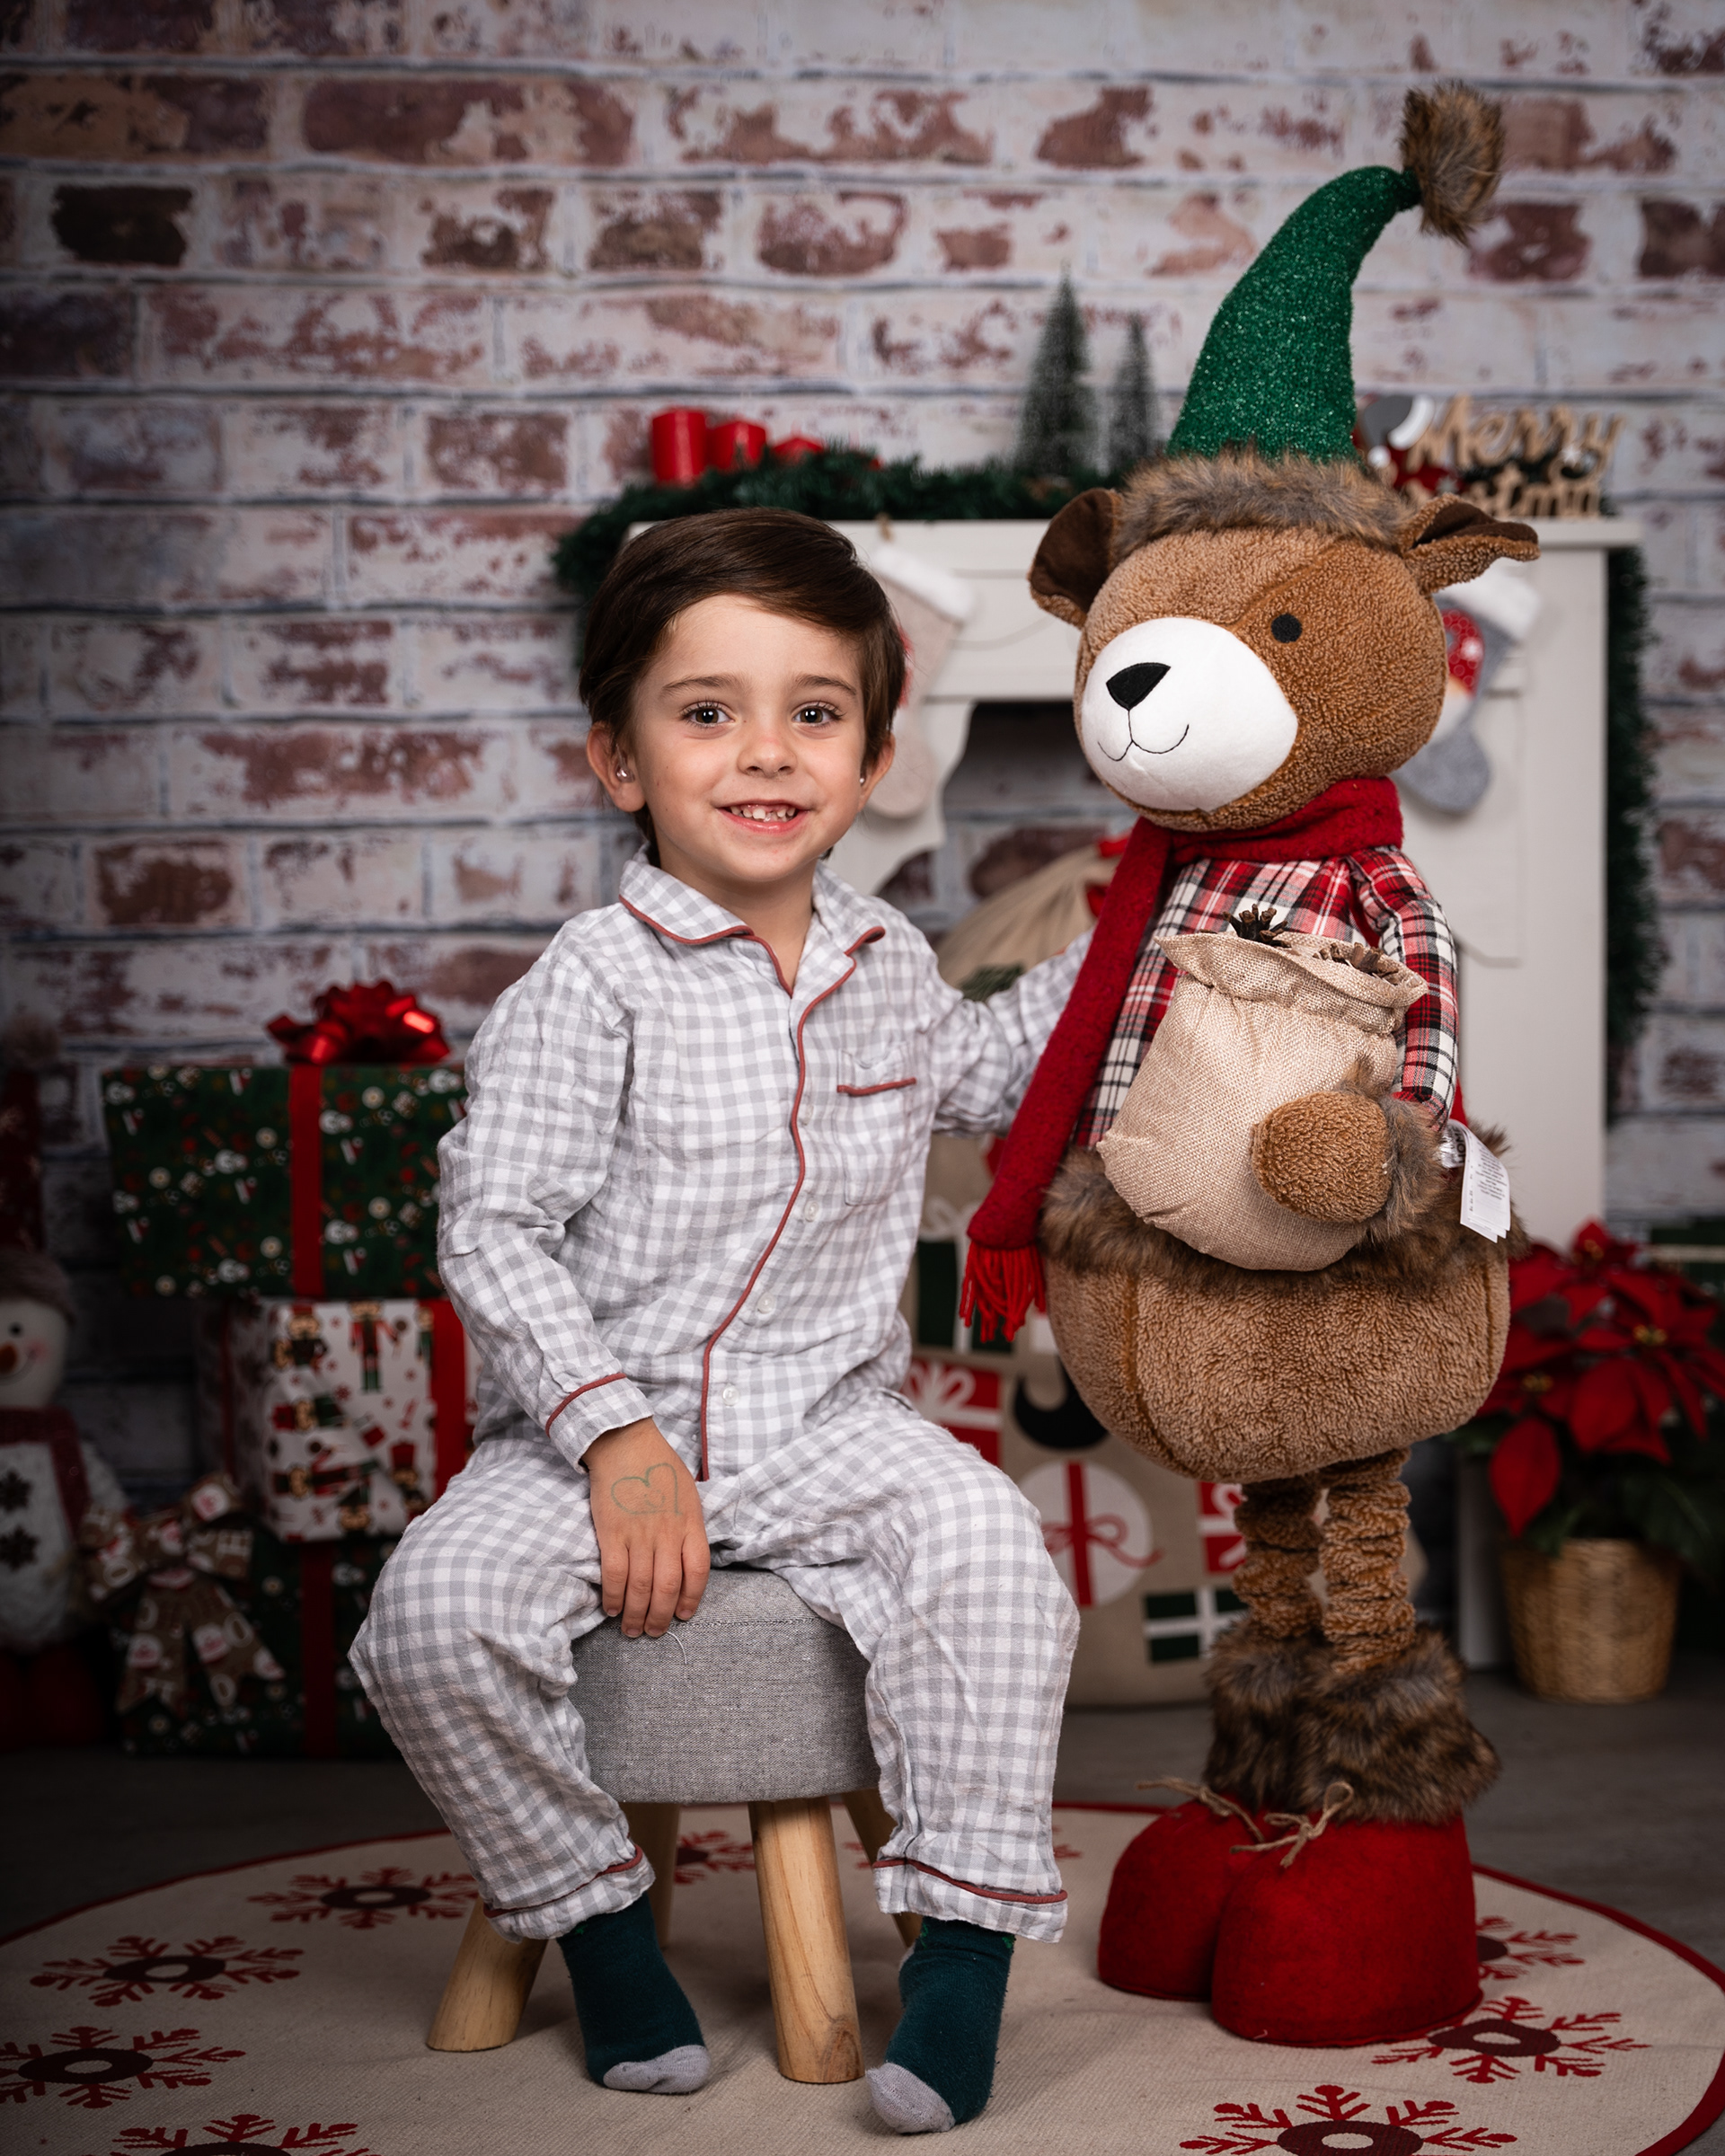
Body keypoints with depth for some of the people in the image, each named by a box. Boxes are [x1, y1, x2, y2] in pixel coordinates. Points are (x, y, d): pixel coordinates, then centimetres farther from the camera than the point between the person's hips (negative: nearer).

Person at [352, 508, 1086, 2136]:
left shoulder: (889, 967, 9)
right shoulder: (592, 984, -9)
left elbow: (976, 1074, 34)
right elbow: (492, 1233, -13)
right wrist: (615, 1437, -22)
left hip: (825, 1419, 3)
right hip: (593, 1417, -2)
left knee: (980, 1540, -27)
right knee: (437, 1609, -26)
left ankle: (965, 1941, -14)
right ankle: (593, 1913, 0)